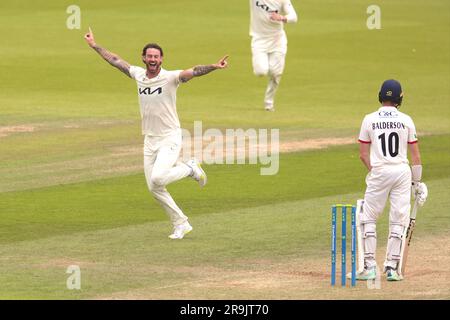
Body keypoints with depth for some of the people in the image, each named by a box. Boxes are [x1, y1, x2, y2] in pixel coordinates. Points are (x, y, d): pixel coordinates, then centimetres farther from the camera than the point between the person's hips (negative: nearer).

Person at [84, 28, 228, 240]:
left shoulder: (170, 78, -13)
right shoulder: (138, 75, 4)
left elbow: (193, 72, -30)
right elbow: (115, 61, 16)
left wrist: (214, 67, -46)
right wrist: (94, 46, 24)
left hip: (170, 138, -6)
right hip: (150, 140, 6)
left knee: (157, 178, -24)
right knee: (154, 188, 4)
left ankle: (191, 168, 5)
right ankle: (181, 224, 16)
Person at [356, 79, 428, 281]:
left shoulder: (369, 120, -1)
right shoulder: (406, 120, 0)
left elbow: (363, 154, 0)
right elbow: (415, 155, 2)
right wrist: (417, 181, 9)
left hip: (379, 173, -1)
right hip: (403, 172, 1)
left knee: (368, 218, 9)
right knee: (398, 221, 6)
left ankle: (370, 266, 2)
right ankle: (392, 267, 2)